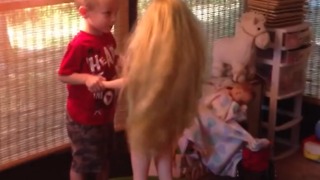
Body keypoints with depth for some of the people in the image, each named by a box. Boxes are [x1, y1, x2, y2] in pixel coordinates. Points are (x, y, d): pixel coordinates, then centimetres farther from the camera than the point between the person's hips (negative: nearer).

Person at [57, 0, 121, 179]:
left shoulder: (108, 38, -2)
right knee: (83, 161, 11)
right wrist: (87, 78, -32)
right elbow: (63, 75, -19)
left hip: (105, 114, 8)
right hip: (84, 117, -7)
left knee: (104, 157, 25)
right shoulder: (79, 44, -27)